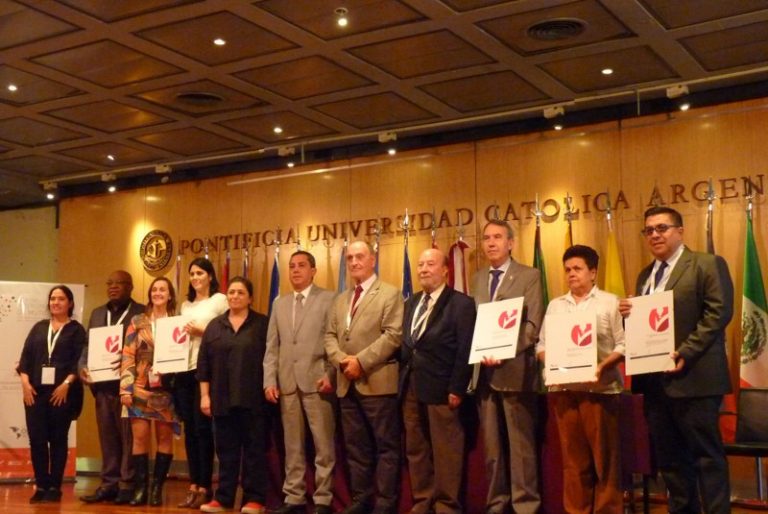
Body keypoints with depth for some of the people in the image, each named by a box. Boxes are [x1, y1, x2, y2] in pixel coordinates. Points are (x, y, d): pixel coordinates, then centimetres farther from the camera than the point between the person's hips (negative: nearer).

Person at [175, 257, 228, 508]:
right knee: (189, 428, 6)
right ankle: (193, 485, 11)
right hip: (184, 370, 6)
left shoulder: (220, 300, 2)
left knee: (203, 427, -6)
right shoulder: (186, 304, 20)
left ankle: (205, 487, 0)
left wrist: (202, 332, -15)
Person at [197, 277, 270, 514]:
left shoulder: (263, 324, 2)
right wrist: (205, 395, 3)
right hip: (223, 399, 3)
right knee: (226, 449, 8)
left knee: (254, 448, 0)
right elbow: (204, 362, 8)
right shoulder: (214, 326, 10)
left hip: (252, 399, -3)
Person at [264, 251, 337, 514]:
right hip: (287, 383, 5)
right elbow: (272, 346, 13)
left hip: (317, 381, -4)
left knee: (323, 444, 0)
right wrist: (270, 380, 4)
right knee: (292, 445, 10)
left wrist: (330, 375, -12)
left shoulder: (329, 299, 1)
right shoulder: (279, 303, 16)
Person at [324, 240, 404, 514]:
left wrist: (361, 361, -17)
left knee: (386, 446, -2)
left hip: (378, 382, -6)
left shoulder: (390, 294, -2)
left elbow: (393, 335, -12)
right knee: (356, 447, 11)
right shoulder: (340, 300, 19)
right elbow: (330, 336, 13)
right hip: (347, 384, 6)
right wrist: (341, 359, -7)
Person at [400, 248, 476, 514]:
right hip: (410, 387, 7)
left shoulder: (461, 303, -5)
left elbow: (465, 351, -11)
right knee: (415, 449, 12)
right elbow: (404, 345, 14)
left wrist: (456, 389, -15)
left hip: (440, 388, -7)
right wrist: (402, 381, 5)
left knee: (445, 450, 0)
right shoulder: (411, 303, 17)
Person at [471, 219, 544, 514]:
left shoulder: (529, 276, -1)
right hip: (485, 372, 5)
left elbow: (533, 326, -8)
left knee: (521, 444, 1)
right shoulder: (478, 279, 15)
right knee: (492, 444, 10)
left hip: (515, 370, -5)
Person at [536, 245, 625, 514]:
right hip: (563, 389, 4)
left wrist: (603, 366, -20)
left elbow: (623, 345, -5)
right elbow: (542, 344, 12)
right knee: (573, 456, 9)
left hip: (599, 388, -3)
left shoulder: (609, 302, 2)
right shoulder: (555, 305, 14)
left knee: (604, 456, 1)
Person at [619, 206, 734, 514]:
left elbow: (719, 312, -13)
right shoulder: (645, 276, 19)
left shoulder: (708, 264, -3)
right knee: (669, 456, 12)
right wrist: (629, 313, -1)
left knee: (706, 454, -2)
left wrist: (685, 353, -21)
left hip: (693, 377, -7)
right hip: (654, 379, 7)